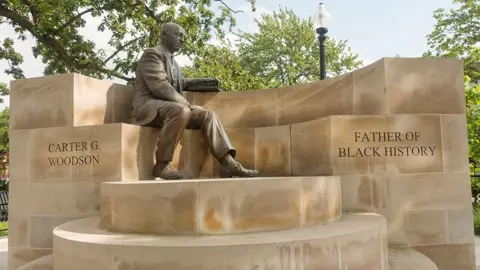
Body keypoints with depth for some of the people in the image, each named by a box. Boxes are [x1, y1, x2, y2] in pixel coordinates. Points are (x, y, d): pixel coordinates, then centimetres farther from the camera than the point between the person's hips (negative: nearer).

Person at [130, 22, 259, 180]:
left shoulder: (173, 61, 22)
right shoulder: (152, 54, -5)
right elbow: (160, 87, -18)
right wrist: (185, 103, -16)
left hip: (171, 107, 9)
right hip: (148, 107, -8)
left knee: (207, 115, -8)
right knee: (181, 111, -37)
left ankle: (228, 162, -21)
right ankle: (161, 165, -27)